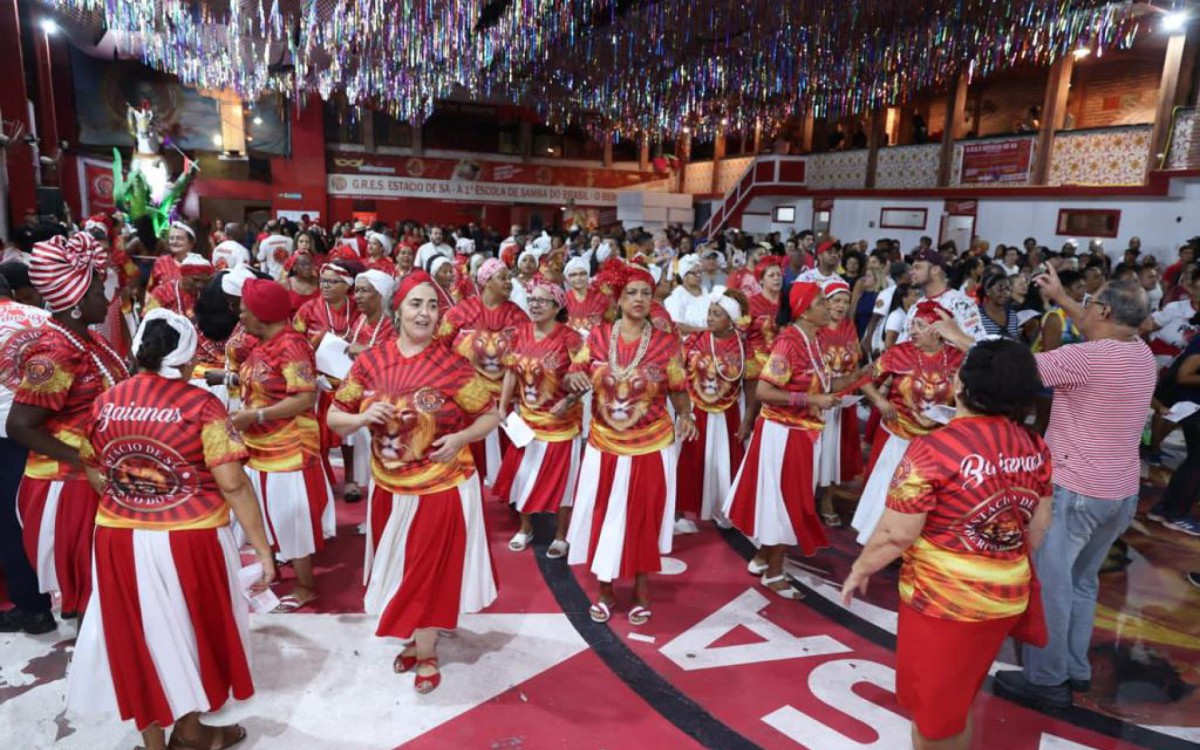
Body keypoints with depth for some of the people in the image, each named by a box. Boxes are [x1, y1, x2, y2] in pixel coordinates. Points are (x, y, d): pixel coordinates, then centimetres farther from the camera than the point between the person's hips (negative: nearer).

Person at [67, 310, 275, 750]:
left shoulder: (105, 403, 0)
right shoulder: (200, 405, -15)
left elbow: (93, 472, 12)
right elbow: (232, 484, -18)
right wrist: (262, 547, -11)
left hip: (119, 539, 4)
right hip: (188, 540, -4)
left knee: (137, 636, 18)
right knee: (189, 628, 17)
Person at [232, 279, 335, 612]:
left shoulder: (291, 346, -20)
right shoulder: (263, 344, 8)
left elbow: (306, 399, -24)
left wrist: (256, 416, -22)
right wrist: (242, 413, 0)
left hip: (289, 450, -9)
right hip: (262, 447, 9)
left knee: (292, 518, 3)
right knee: (269, 514, 20)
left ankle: (306, 587, 18)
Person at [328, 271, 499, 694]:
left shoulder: (452, 365, -14)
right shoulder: (369, 362, -5)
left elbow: (491, 415, -6)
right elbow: (335, 418, 2)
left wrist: (460, 438, -23)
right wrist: (363, 417, -18)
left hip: (442, 490, -3)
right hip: (389, 489, 4)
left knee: (431, 570, 10)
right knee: (400, 568, 20)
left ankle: (426, 652, 32)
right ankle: (414, 640, 43)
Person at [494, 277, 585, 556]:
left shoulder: (569, 337, -15)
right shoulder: (522, 333, 0)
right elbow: (511, 372, 4)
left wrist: (569, 400, -29)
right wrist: (502, 409, 2)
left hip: (561, 421, -5)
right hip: (527, 418, 5)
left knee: (560, 478, 7)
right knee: (523, 475, 15)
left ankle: (561, 535, 25)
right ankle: (525, 528, 36)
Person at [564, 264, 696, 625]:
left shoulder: (666, 342, -5)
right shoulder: (598, 336, -2)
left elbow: (679, 391, 0)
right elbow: (574, 376, 4)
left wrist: (686, 416, -19)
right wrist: (575, 379, -19)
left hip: (651, 447, -1)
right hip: (604, 445, 1)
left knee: (644, 516, 10)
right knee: (603, 515, 10)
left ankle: (642, 587, 30)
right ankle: (604, 587, 30)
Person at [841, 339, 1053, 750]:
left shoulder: (934, 449, -24)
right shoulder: (1035, 447, -4)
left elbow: (897, 534, -20)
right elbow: (1038, 527, 7)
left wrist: (859, 570, -3)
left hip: (943, 598, -6)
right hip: (1008, 596, 6)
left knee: (931, 707, 18)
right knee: (959, 700, 28)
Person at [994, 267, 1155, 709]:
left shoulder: (1086, 358, -22)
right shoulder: (1143, 354, 3)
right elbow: (1100, 331, 24)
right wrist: (1060, 297, 27)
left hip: (1073, 490, -8)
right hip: (1122, 492, 8)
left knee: (1049, 583, 5)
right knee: (1081, 581, 21)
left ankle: (1047, 679, 16)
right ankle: (1075, 669, 33)